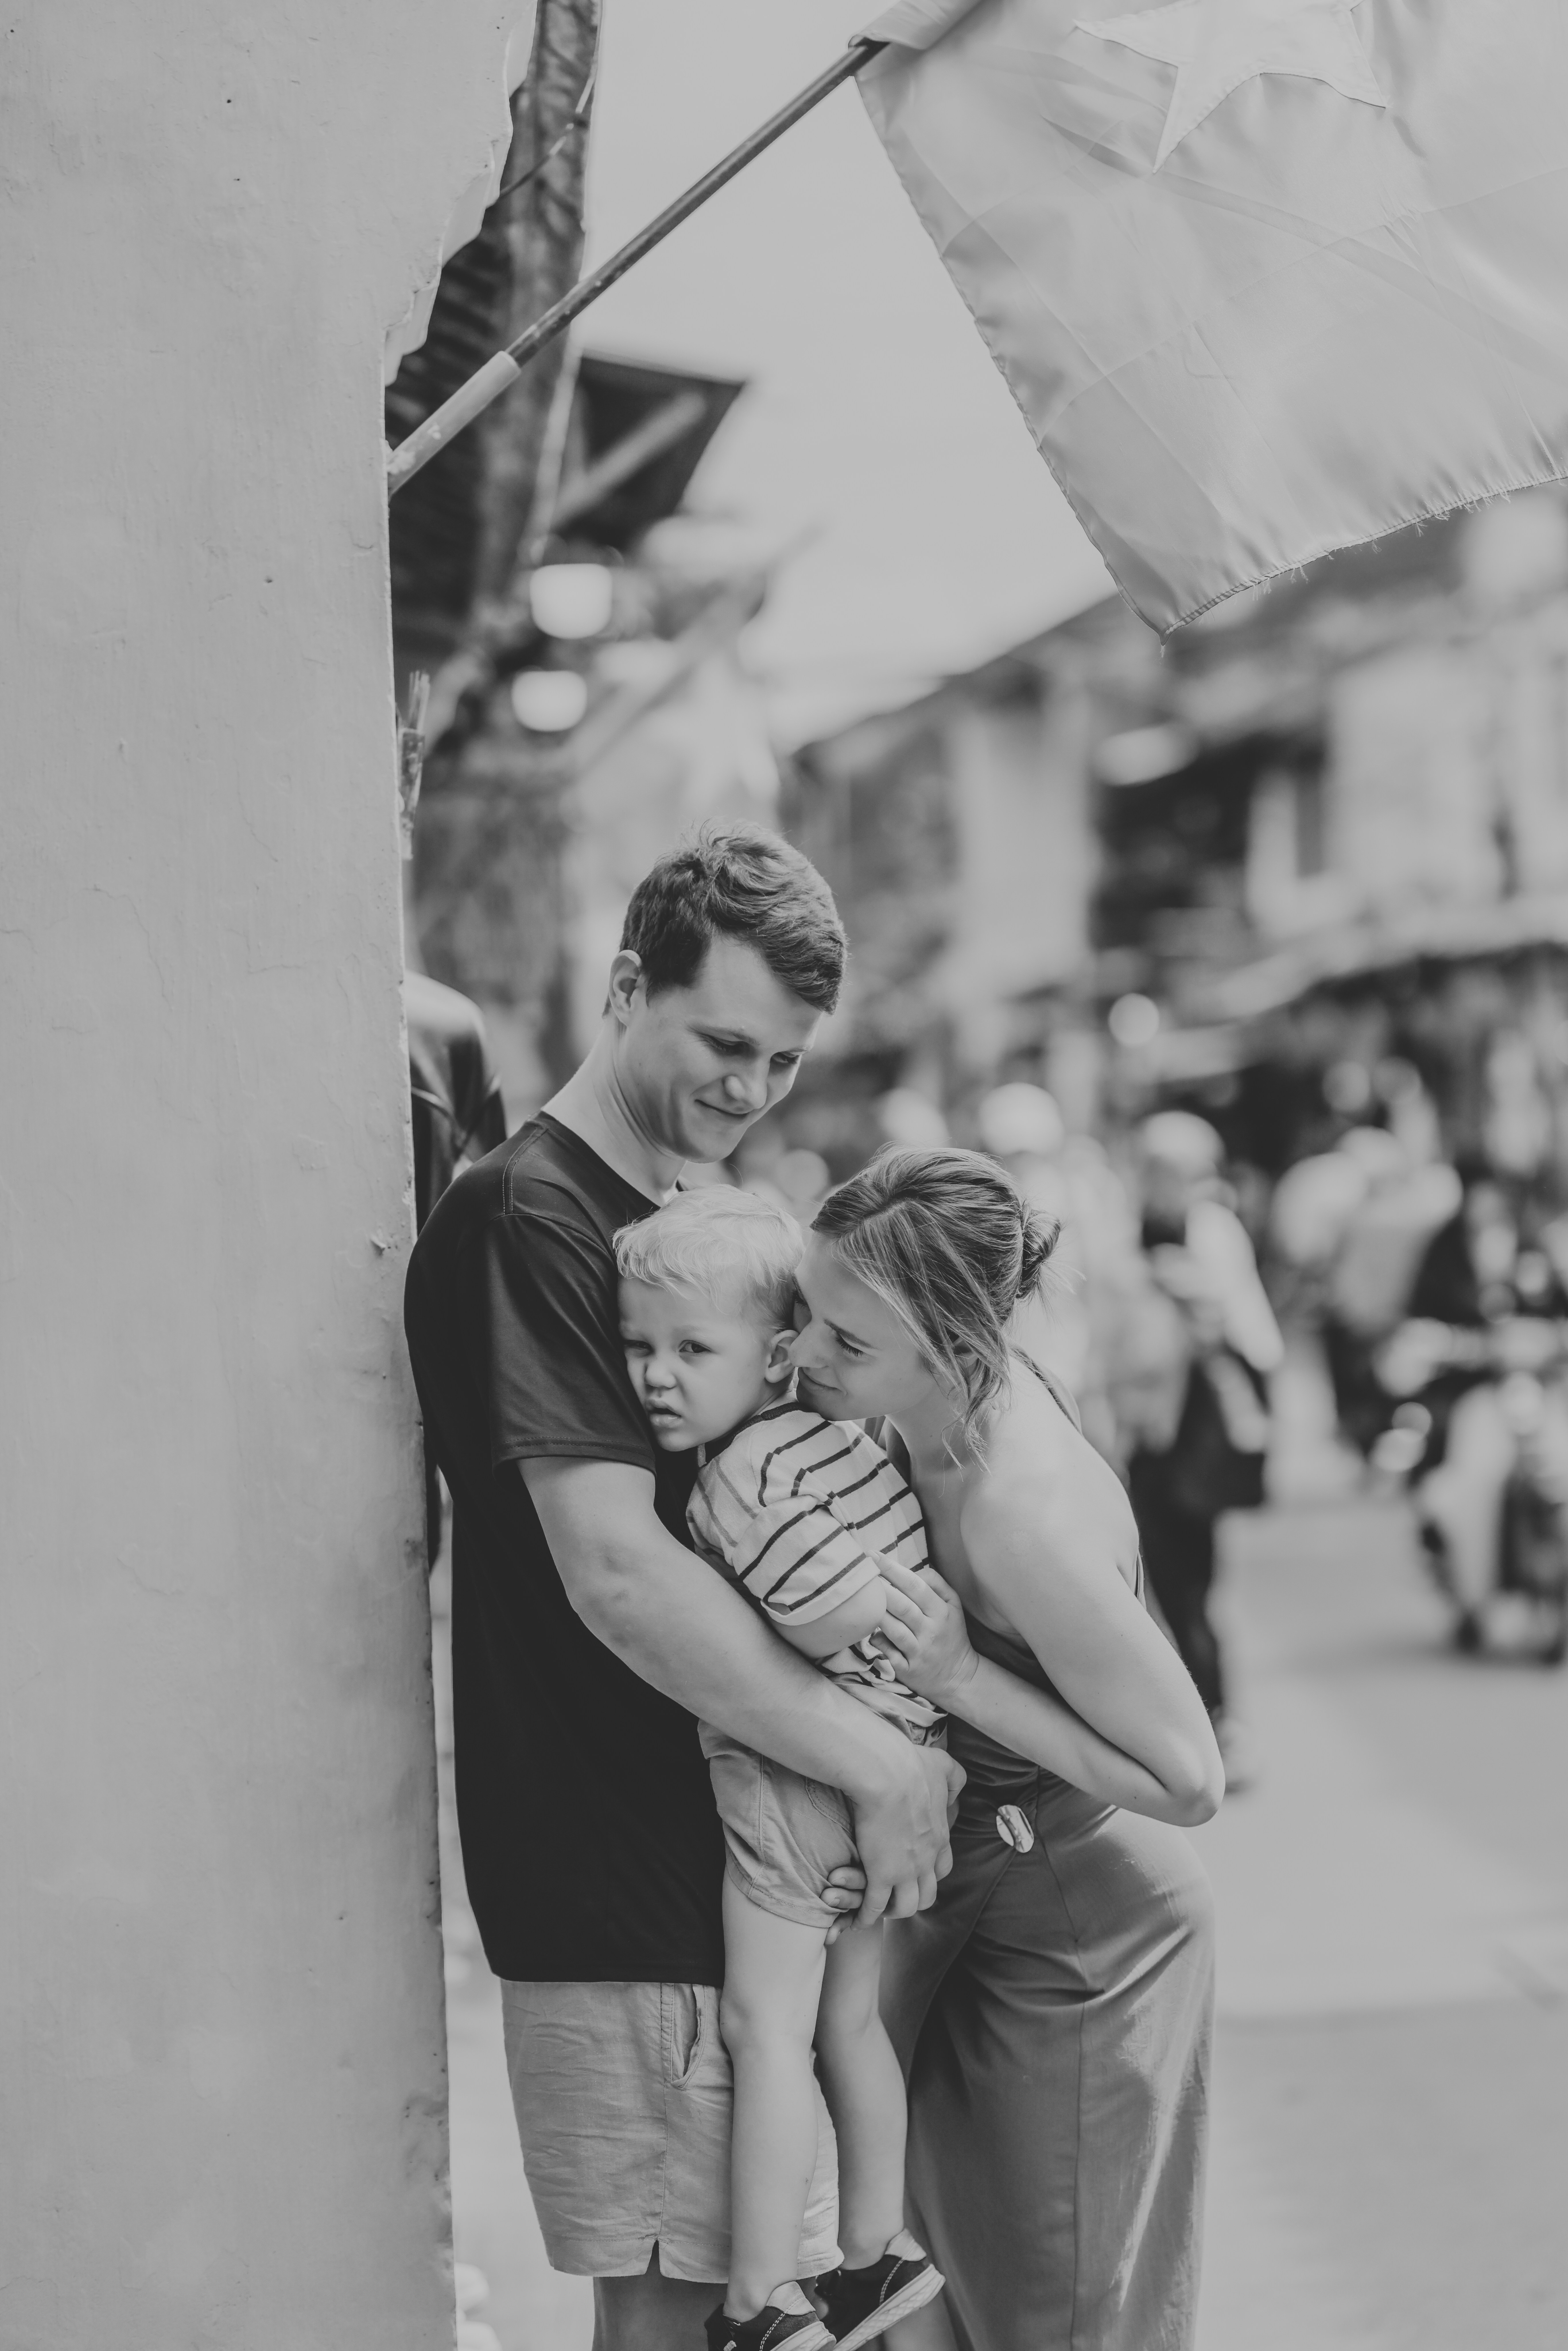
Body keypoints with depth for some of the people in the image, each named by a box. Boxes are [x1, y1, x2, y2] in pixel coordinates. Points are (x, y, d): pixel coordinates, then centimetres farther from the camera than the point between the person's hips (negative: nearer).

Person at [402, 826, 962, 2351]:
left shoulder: (690, 1212, 14)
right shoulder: (530, 1222, -16)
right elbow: (615, 1571, -24)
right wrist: (879, 1763, -19)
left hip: (736, 1852, 9)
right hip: (627, 1880, -9)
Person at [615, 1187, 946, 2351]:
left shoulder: (743, 1487, -22)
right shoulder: (832, 1426, 5)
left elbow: (852, 1619, -25)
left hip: (799, 1781, -9)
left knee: (765, 2028, -1)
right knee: (850, 2016, 21)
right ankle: (880, 2250, 34)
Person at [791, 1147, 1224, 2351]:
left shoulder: (1024, 1519, -35)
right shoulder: (946, 1399, -13)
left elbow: (1190, 1781, -26)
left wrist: (962, 1677, -30)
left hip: (1080, 1939, -7)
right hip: (968, 1895, 7)